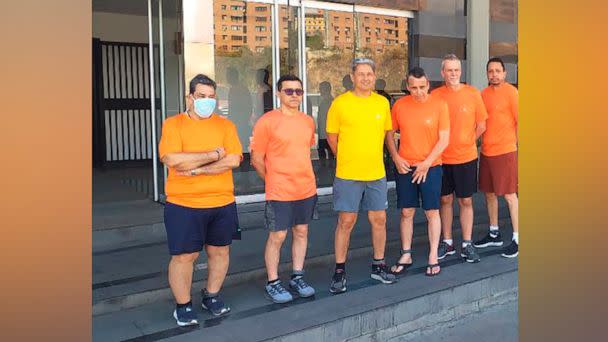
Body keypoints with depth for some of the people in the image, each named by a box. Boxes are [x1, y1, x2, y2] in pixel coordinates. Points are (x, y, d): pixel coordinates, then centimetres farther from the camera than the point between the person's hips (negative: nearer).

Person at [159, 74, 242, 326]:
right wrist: (214, 155, -14)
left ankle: (212, 296, 33)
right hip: (183, 204, -3)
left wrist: (196, 169, -17)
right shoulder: (173, 124, -3)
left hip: (222, 203, 3)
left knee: (220, 251, 14)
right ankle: (183, 306, 21)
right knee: (184, 256, 3)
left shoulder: (225, 125, 5)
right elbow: (172, 160, -18)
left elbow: (233, 160, -9)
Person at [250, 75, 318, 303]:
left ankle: (297, 277, 28)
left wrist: (303, 177, 13)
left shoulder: (308, 121, 8)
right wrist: (274, 181, 0)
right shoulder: (267, 121, -10)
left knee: (301, 232, 14)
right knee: (277, 236, 2)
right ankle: (273, 283, 17)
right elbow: (256, 159, -7)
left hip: (307, 189, 6)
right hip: (279, 191, -6)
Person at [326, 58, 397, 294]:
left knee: (379, 219, 10)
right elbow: (331, 136, 1)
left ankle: (378, 266, 27)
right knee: (346, 221, 2)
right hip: (347, 175, -3)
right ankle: (340, 271, 14)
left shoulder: (383, 103, 5)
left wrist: (371, 157, 12)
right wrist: (347, 159, 4)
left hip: (376, 173, 4)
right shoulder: (340, 103, -6)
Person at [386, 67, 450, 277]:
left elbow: (444, 139, -7)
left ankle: (433, 257, 15)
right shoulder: (399, 105, 1)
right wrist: (396, 158, -4)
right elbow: (390, 133, 9)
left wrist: (426, 163, -12)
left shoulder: (439, 105, -5)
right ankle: (406, 255, 19)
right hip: (404, 167, 2)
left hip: (431, 167, -2)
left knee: (432, 212, 4)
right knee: (406, 212, 8)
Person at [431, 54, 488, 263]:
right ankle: (447, 242, 24)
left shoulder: (473, 93, -3)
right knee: (445, 200, 11)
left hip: (466, 157, -1)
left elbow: (481, 126, 5)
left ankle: (467, 244, 18)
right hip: (442, 158, 1)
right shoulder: (435, 95, -3)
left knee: (466, 201, 7)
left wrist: (466, 143, 7)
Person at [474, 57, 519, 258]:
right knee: (489, 193, 13)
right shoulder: (484, 93, 10)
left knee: (509, 195, -3)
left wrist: (515, 143, -6)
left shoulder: (511, 92, -8)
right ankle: (494, 234, 28)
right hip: (486, 151, 7)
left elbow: (519, 121, -7)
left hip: (505, 151, -7)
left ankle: (516, 239, 6)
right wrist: (482, 141, 9)